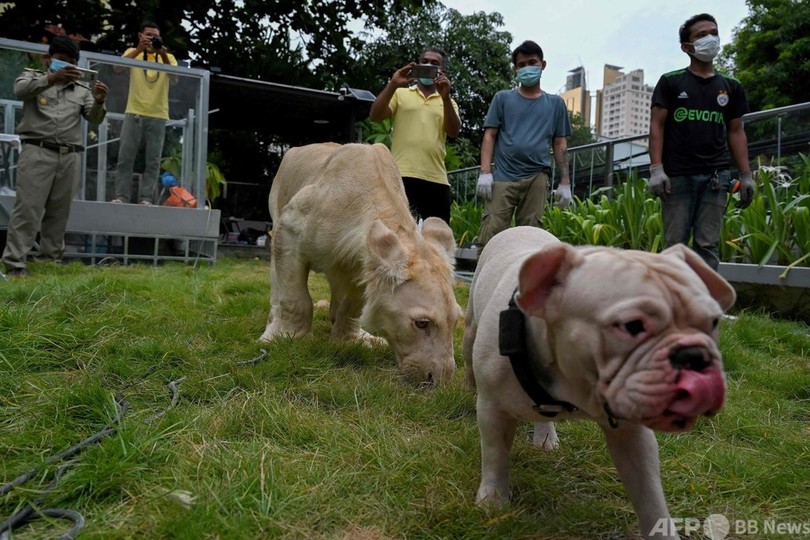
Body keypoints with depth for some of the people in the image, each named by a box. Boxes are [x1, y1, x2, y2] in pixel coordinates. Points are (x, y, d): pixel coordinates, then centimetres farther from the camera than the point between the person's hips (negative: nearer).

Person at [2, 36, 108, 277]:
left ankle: (52, 260, 13)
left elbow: (94, 118, 7)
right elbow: (20, 90, -9)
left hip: (70, 157, 3)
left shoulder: (82, 90, 19)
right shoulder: (33, 76, 14)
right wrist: (52, 78, -26)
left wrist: (99, 102, -16)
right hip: (38, 152, -3)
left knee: (59, 212, 6)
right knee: (28, 208, -7)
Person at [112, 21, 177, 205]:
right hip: (134, 113, 0)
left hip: (158, 116, 1)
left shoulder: (168, 57, 12)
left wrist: (163, 55, -21)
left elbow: (175, 78, -6)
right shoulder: (133, 52, 11)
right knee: (125, 157, -3)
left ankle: (146, 199, 1)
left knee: (153, 161, -1)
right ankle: (121, 197, 0)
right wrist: (139, 49, -20)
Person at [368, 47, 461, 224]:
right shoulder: (400, 94, 14)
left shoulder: (447, 102, 18)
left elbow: (453, 131, 0)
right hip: (402, 175, -2)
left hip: (436, 179, 3)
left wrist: (445, 97, -12)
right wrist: (392, 85, -10)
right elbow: (375, 116, 0)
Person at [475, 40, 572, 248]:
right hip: (503, 176, -1)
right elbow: (490, 136, 7)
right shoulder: (503, 98, 12)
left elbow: (560, 143, 14)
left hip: (537, 178, 2)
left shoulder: (555, 103, 17)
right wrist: (485, 172, -6)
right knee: (490, 235, -11)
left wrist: (565, 181, 6)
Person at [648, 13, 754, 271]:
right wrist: (656, 169, -10)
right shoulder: (670, 82, 7)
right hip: (677, 176, -2)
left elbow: (736, 132, 15)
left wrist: (746, 175, 6)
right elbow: (656, 126, 2)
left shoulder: (731, 88, 16)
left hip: (715, 177, 3)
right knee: (675, 244, -3)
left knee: (707, 246, 0)